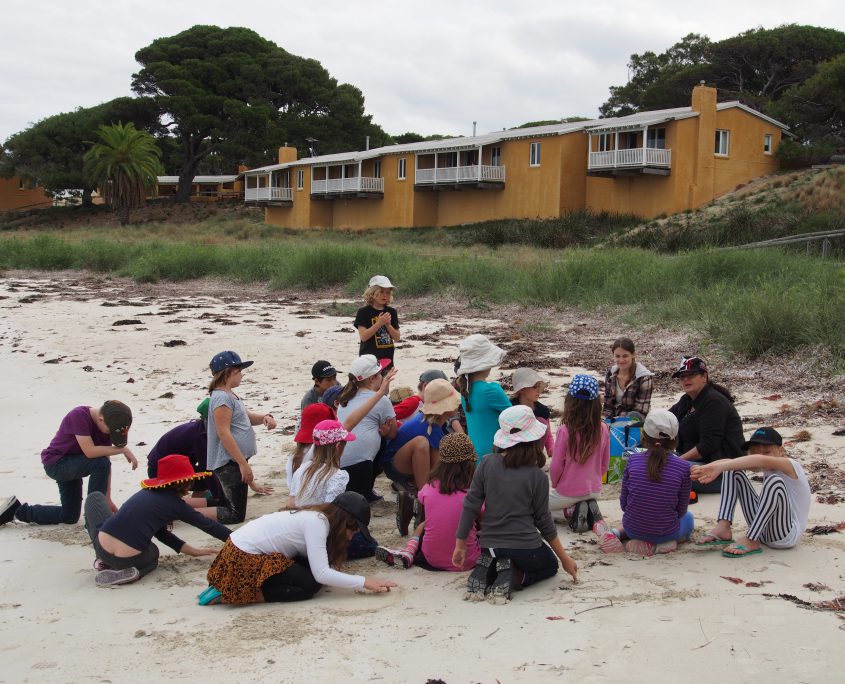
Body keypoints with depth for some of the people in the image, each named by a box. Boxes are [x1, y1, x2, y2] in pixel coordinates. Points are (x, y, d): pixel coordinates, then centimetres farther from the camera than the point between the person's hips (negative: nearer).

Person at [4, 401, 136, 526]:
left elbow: (106, 465, -5)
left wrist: (108, 499, -6)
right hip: (55, 463, -8)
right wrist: (123, 449, -32)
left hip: (71, 465, 8)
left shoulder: (106, 424, -9)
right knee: (100, 463, -31)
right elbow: (90, 452, -37)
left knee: (69, 517, 13)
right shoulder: (79, 415, -29)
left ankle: (18, 510, 26)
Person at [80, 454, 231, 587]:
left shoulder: (148, 491, 19)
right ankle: (131, 571, 3)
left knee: (95, 497, 31)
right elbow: (209, 525, 15)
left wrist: (193, 551, 28)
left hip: (102, 548, 3)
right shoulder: (176, 504, 5)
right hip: (129, 560, -3)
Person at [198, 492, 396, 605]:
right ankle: (233, 594, -10)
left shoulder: (318, 516, 9)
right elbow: (321, 574, -23)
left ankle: (234, 588, 6)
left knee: (308, 569, 3)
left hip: (247, 550, 9)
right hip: (243, 558, -9)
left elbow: (317, 567, 7)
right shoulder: (317, 522, -18)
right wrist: (365, 582, -18)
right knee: (309, 584, -11)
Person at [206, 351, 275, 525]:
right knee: (234, 515, -8)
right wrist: (243, 463, -23)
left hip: (235, 460, 10)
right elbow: (224, 433, -22)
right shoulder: (222, 398, -18)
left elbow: (246, 417, 24)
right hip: (229, 462, -10)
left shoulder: (230, 395, 13)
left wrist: (265, 417, 1)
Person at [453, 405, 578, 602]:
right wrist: (564, 558, 12)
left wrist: (460, 545, 7)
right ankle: (512, 578, -4)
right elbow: (544, 520, -2)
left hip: (490, 546, 4)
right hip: (524, 547, -4)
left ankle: (485, 571, 0)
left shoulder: (486, 464, -7)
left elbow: (470, 506, -5)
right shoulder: (537, 477, -12)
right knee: (550, 565, 28)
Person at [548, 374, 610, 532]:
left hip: (567, 493, -5)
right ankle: (589, 507, 5)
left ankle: (572, 510, -2)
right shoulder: (603, 429, -11)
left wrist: (554, 484, 6)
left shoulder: (565, 431, -24)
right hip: (594, 490, 5)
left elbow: (556, 467, -15)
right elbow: (604, 465, 2)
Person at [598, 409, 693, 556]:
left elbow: (623, 504, -2)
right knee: (688, 518, 32)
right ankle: (659, 544, 3)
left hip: (632, 529, 3)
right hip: (665, 532, -3)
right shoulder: (683, 467, -14)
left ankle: (617, 533, 9)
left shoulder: (633, 460, -9)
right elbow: (681, 511, -4)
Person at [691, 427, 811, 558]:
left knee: (774, 480, -34)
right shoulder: (766, 468, 7)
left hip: (787, 535, -7)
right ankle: (723, 528, -11)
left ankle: (750, 541, -25)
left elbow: (761, 460, -37)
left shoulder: (790, 465, -14)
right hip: (763, 528, 7)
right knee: (732, 470, 3)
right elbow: (728, 461, -7)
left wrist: (720, 466, -45)